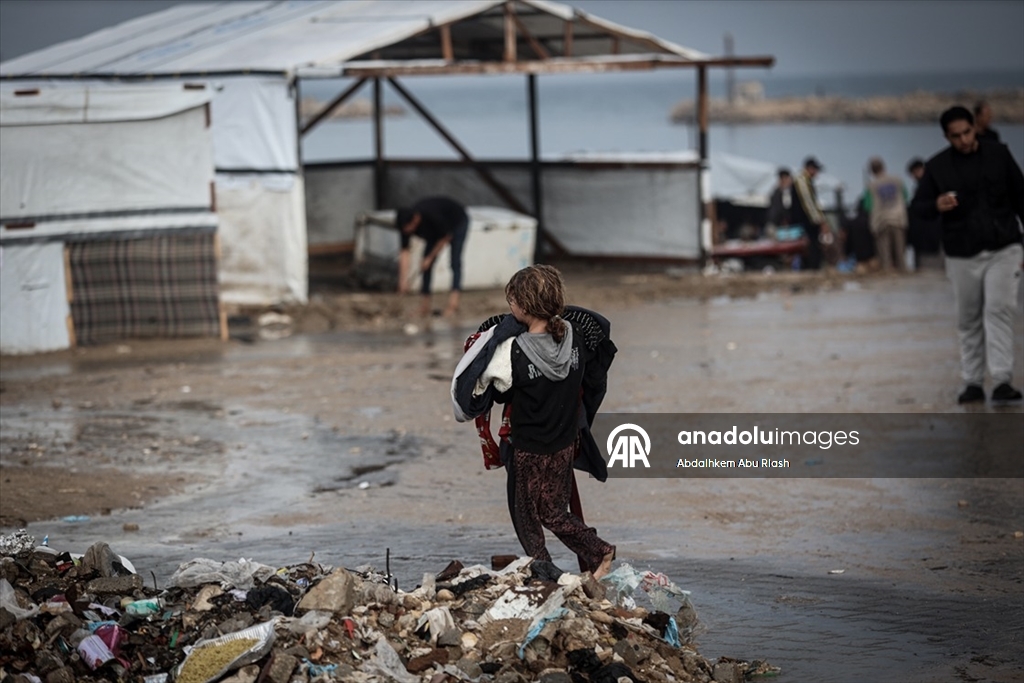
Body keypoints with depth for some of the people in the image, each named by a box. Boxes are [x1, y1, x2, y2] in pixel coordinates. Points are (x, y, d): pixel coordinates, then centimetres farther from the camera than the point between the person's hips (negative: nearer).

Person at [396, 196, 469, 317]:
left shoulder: (432, 216, -42)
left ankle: (453, 303, -31)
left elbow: (445, 237, -26)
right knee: (426, 263, -6)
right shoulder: (406, 223, -26)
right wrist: (403, 280, -29)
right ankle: (425, 305, -2)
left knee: (455, 261, -20)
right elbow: (405, 252, -24)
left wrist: (429, 258, -23)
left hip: (458, 221, -6)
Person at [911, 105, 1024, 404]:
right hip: (962, 255, 1)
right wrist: (936, 205, -21)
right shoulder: (937, 166, 0)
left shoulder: (999, 154, 2)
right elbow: (917, 205, 1)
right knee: (969, 320, 6)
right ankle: (972, 383, 15)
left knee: (999, 309, -14)